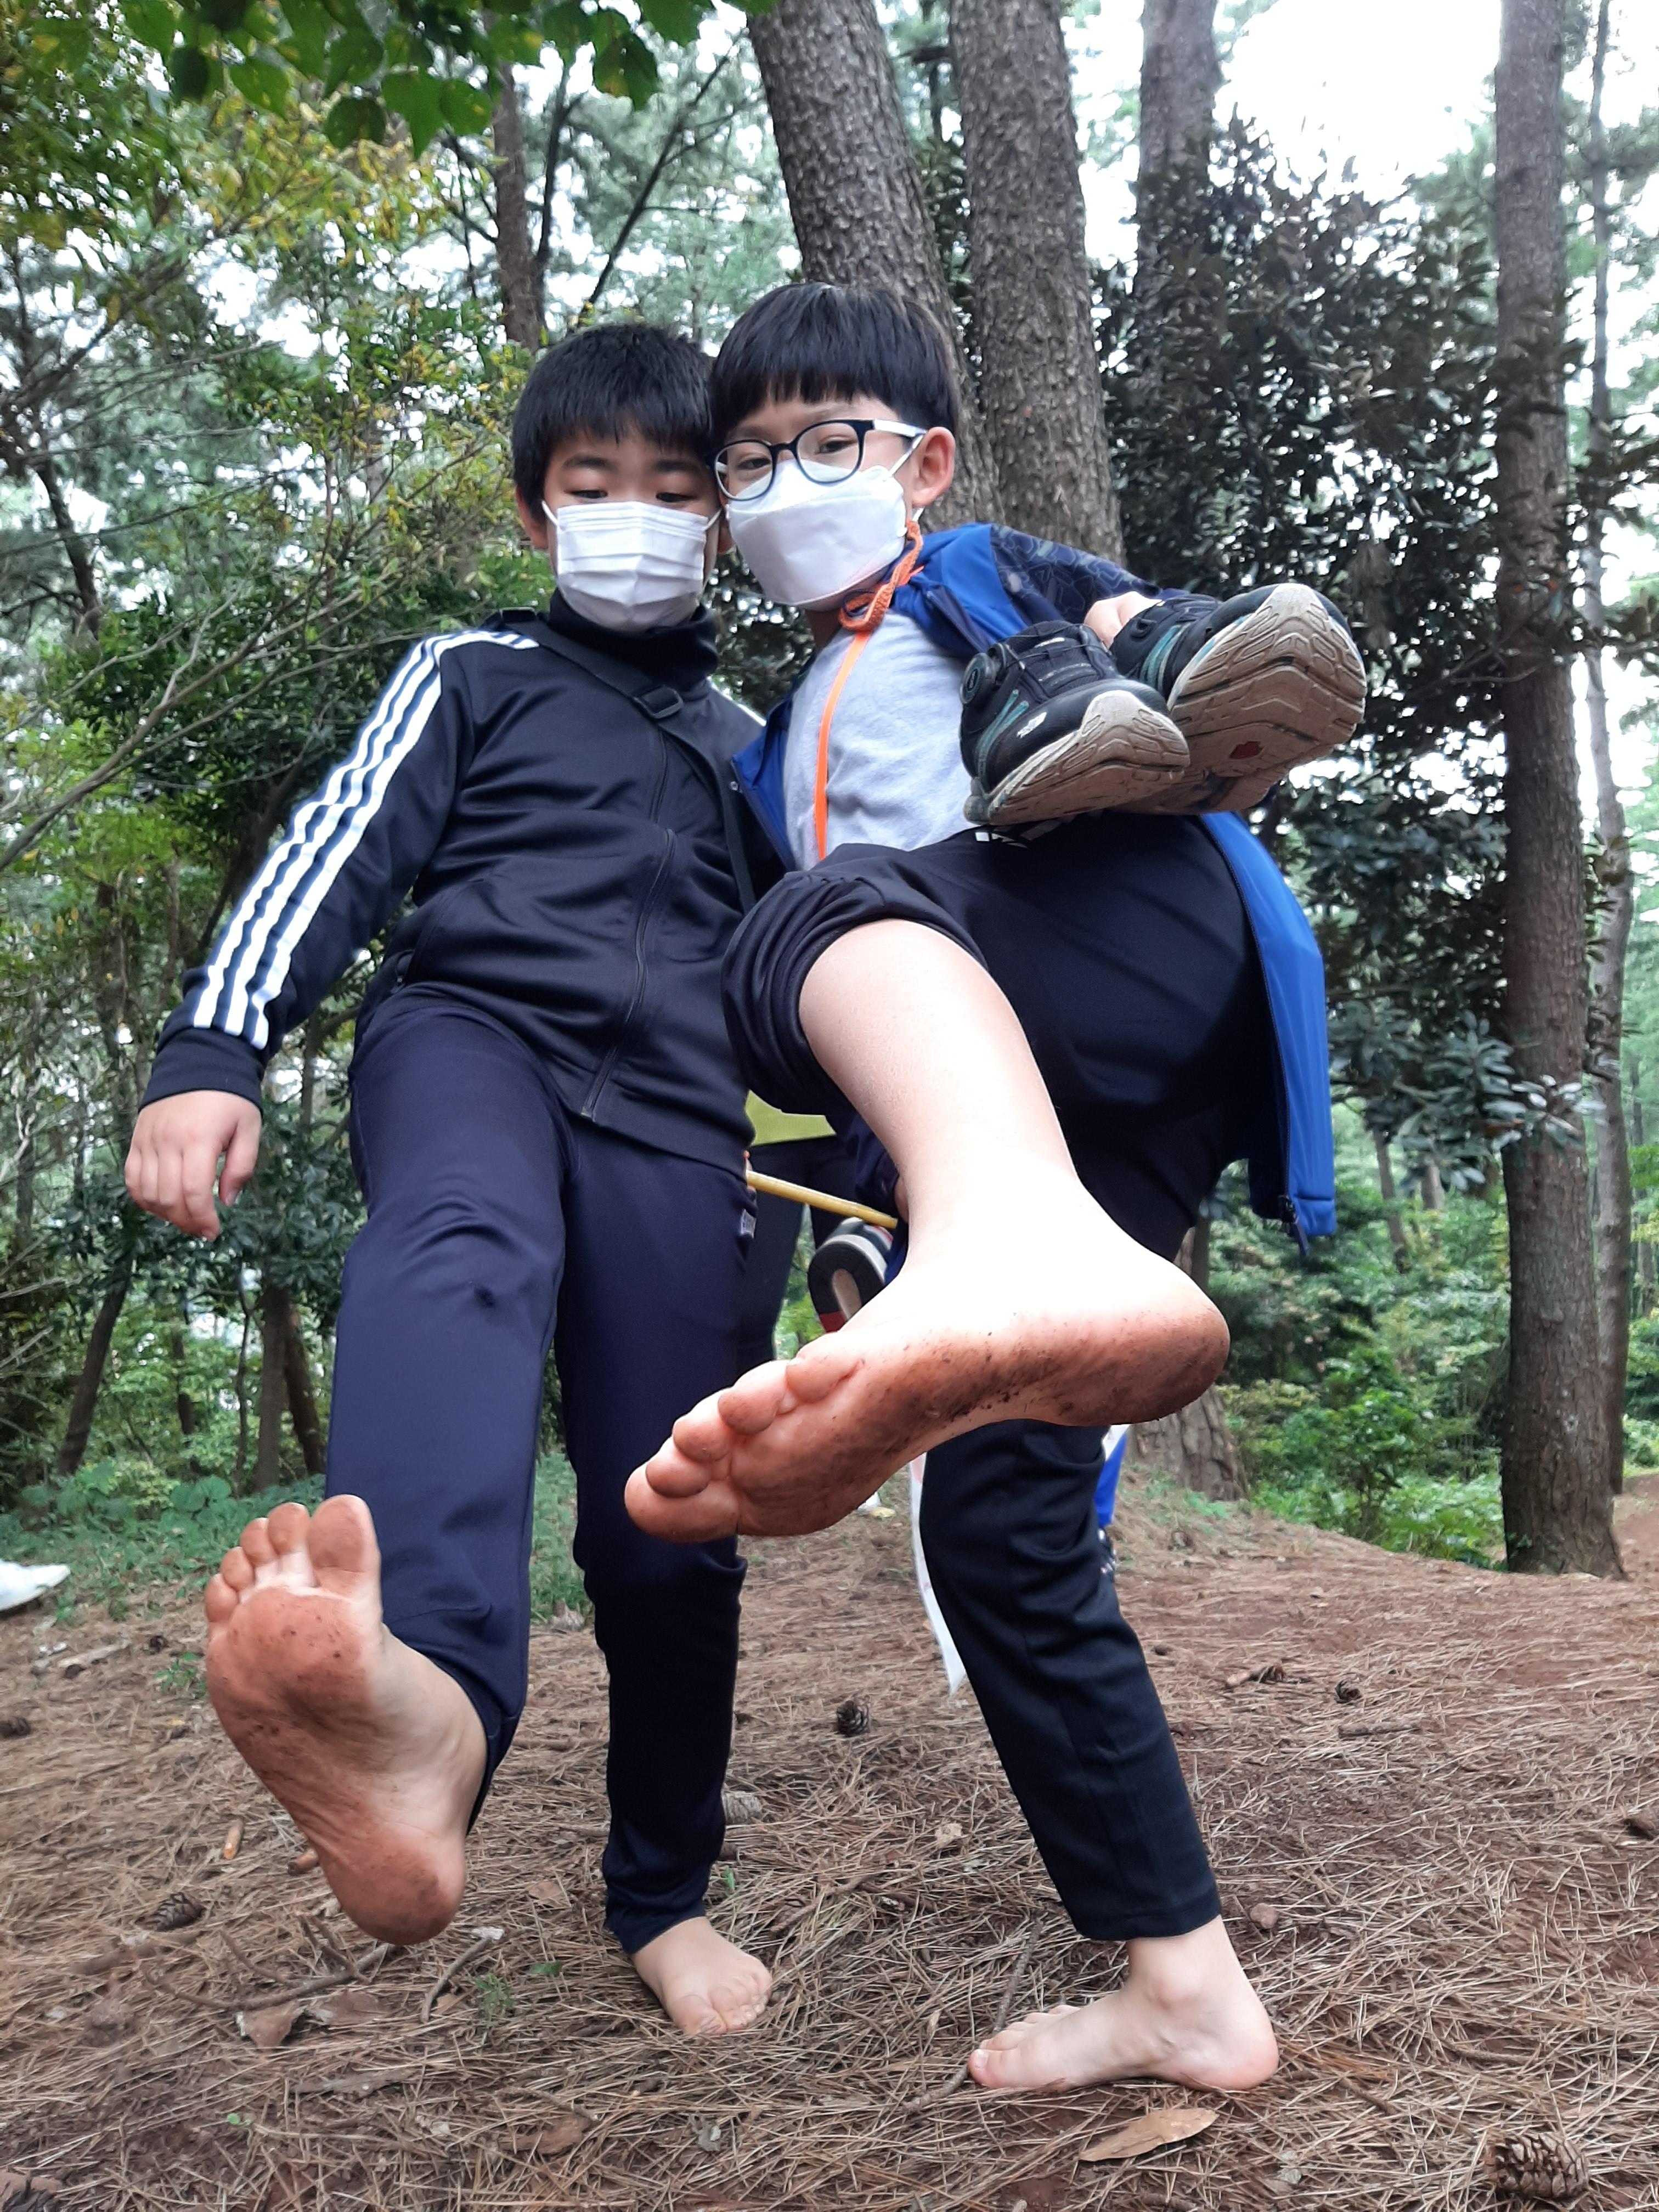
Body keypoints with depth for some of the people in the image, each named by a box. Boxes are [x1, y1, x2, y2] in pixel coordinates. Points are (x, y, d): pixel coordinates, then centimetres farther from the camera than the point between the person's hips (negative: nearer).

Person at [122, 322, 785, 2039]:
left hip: (666, 1119, 3)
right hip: (470, 1031, -2)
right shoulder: (472, 676, 19)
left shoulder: (749, 748, 28)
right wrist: (215, 1049, -13)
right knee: (464, 1248, -39)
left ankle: (662, 1898, 21)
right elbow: (334, 857, 4)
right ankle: (424, 1710, -67)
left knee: (670, 1535, -2)